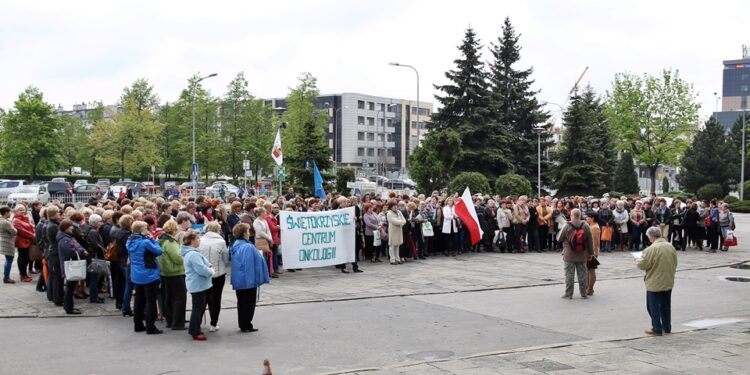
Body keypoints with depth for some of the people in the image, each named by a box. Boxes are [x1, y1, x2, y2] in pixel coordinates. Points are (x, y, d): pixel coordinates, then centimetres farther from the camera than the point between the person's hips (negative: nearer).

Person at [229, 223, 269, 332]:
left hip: (237, 280, 8)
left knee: (241, 303, 16)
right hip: (249, 279, -8)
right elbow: (259, 261, -21)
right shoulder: (249, 247, -21)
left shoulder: (234, 246, 4)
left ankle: (242, 325, 23)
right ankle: (246, 325, 8)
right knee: (249, 303, 4)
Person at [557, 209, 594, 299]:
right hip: (582, 256, 2)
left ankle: (568, 294, 7)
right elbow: (591, 241, -1)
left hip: (569, 256, -2)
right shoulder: (586, 226, -6)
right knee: (582, 275, 11)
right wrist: (590, 253, 9)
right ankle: (583, 294, 17)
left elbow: (559, 239, -2)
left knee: (569, 275, 4)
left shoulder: (567, 227, -13)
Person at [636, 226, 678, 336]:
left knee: (653, 306, 5)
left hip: (655, 284, -7)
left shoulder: (651, 249, -21)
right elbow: (675, 263, 10)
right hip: (668, 282, 7)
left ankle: (657, 329, 7)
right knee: (666, 306, 17)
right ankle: (667, 327, 26)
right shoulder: (671, 247, 1)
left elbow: (642, 265, -17)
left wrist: (638, 260, 3)